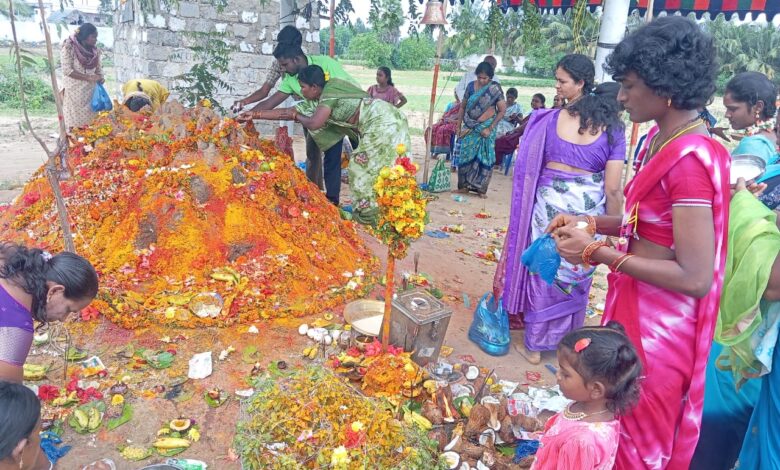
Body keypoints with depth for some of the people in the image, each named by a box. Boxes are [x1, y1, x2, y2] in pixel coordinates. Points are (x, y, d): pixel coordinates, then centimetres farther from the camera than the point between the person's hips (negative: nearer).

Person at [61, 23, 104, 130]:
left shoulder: (95, 50, 6)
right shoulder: (69, 48, -10)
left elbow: (98, 67, 13)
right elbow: (67, 70, -14)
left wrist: (100, 78, -9)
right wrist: (88, 77, -21)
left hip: (90, 91, 5)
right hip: (74, 91, -5)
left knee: (90, 123, 4)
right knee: (75, 125, -2)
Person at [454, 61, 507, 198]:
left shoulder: (494, 89, -8)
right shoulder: (471, 86, 2)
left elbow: (502, 110, -9)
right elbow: (463, 107, 9)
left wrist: (490, 128, -14)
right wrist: (458, 126, 6)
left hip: (485, 127, -3)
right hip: (470, 127, 3)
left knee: (484, 157, 1)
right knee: (466, 155, 4)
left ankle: (481, 188, 8)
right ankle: (464, 185, 15)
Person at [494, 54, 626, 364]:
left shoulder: (549, 119, -5)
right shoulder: (612, 129, -5)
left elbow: (529, 167, 0)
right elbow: (612, 188, -8)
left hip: (549, 202, 0)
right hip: (588, 208, 1)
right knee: (575, 277, 17)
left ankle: (535, 345, 25)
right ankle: (565, 342, 35)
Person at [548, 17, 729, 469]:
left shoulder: (690, 160, -25)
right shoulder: (663, 140, 4)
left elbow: (695, 278, -26)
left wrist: (598, 253, -22)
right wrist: (594, 223, 2)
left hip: (658, 326, -9)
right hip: (636, 310, 9)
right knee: (613, 425, 27)